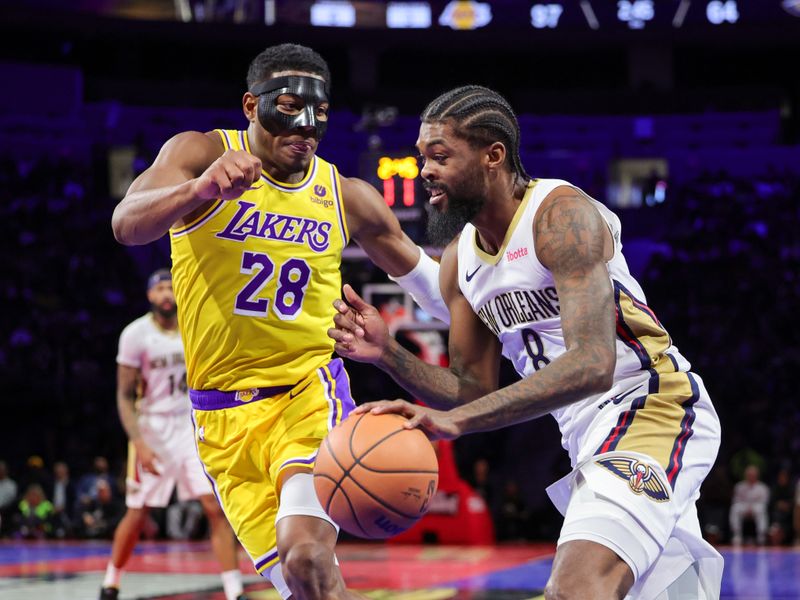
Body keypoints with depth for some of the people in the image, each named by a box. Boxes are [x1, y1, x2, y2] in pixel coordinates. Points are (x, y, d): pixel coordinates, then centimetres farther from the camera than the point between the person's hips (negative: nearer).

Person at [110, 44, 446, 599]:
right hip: (225, 416, 0)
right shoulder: (201, 153, -5)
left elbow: (423, 276, 19)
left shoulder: (348, 198, 4)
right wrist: (202, 188, -42)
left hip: (311, 392, 0)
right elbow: (127, 225, -24)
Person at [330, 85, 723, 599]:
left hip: (653, 406, -9)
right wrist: (389, 355, -8)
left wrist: (455, 419, -37)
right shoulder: (460, 261, 7)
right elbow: (476, 391, 10)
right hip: (587, 435, 9)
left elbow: (593, 365, -31)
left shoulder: (562, 214, -18)